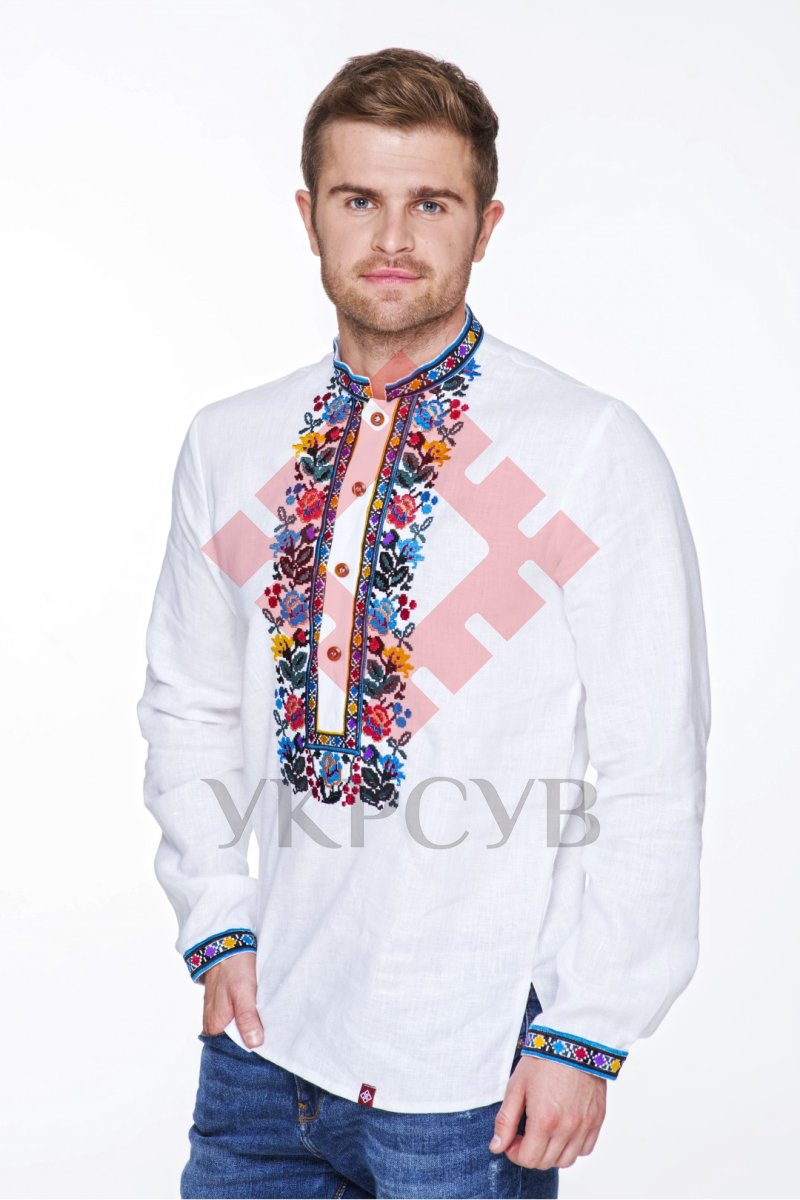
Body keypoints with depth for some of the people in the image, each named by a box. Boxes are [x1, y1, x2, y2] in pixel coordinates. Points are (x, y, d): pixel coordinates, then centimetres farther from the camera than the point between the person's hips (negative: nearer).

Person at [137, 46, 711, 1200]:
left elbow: (651, 779, -9)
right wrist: (218, 927, 4)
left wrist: (585, 1035, -10)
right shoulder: (229, 447, 4)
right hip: (265, 1038, 4)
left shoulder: (594, 452, -9)